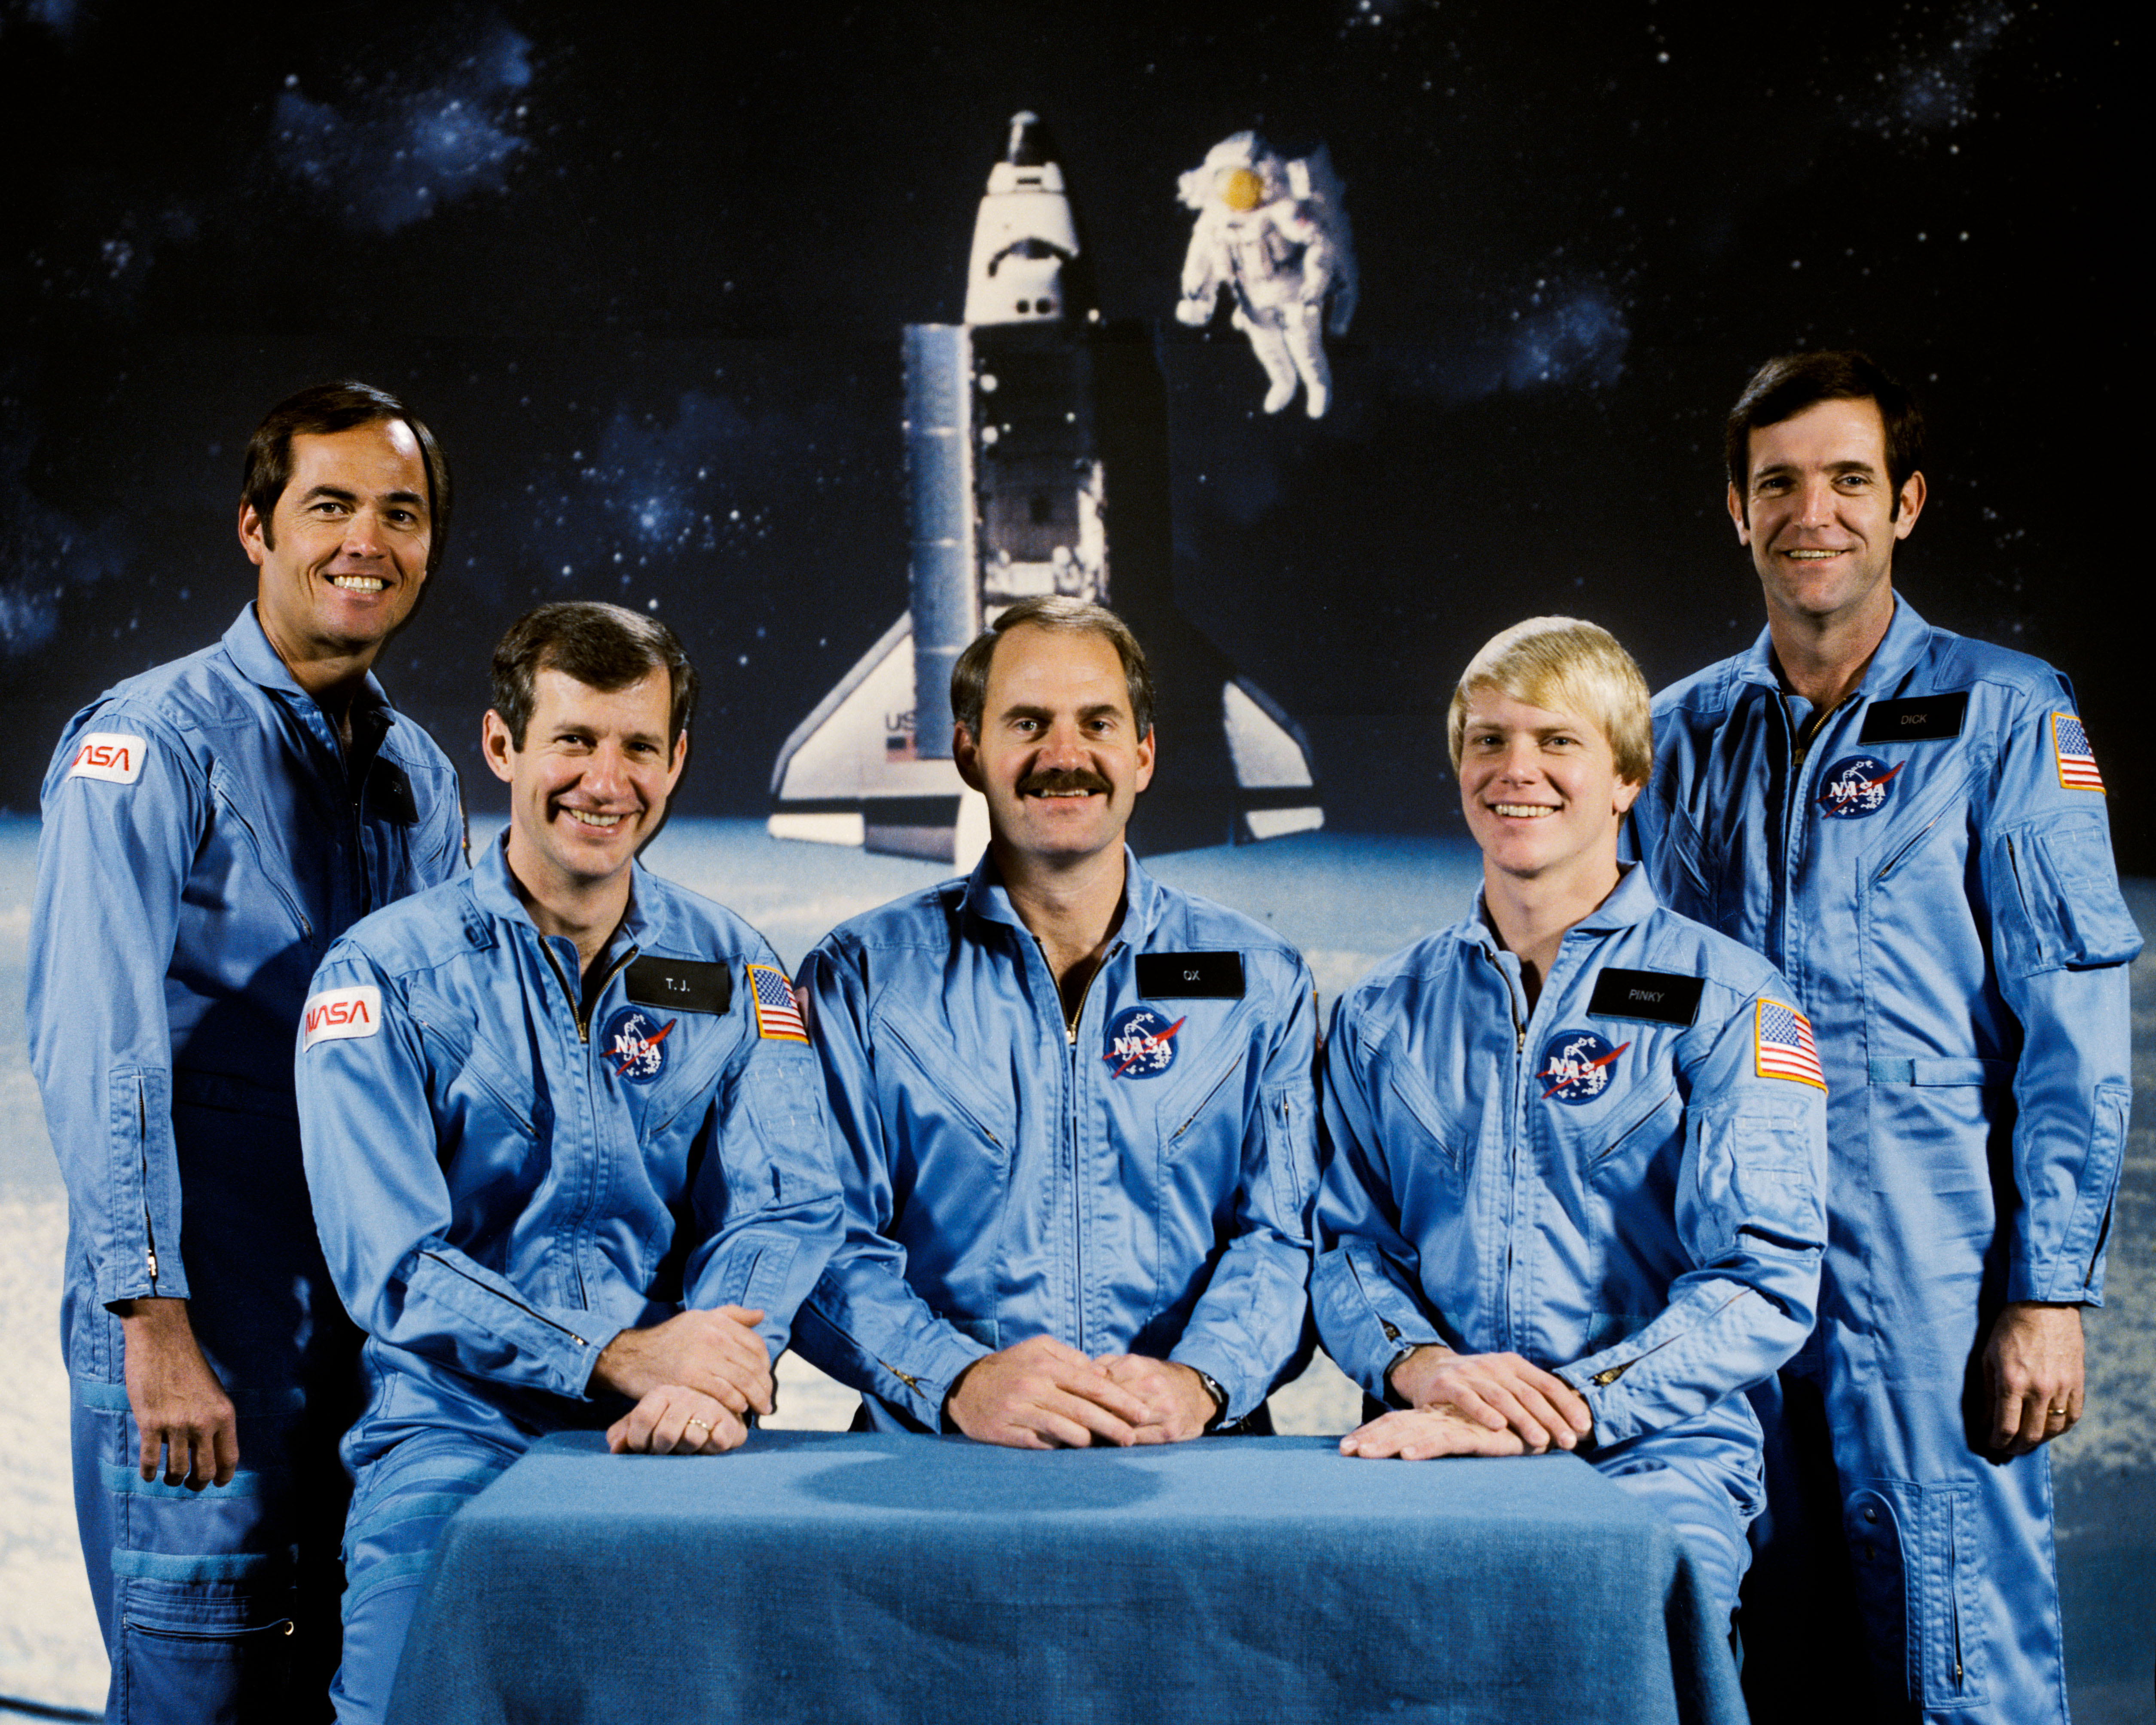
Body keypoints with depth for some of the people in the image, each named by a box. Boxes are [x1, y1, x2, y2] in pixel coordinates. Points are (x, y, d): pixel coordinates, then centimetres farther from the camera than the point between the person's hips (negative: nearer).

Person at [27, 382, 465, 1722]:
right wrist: (153, 1318, -19)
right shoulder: (152, 742, -7)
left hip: (382, 1315, 6)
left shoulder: (423, 774, 13)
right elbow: (94, 1046, -14)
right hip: (202, 1322, -6)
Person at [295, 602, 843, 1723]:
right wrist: (616, 1357, -21)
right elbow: (393, 1263, -8)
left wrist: (706, 1375, -21)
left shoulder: (734, 972, 11)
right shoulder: (385, 976, 2)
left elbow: (785, 1207, 0)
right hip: (458, 1424, -1)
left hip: (683, 1435, 2)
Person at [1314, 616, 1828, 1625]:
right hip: (1433, 1459, 3)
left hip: (1652, 1458, -2)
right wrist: (1419, 1364, -10)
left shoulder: (1727, 1003, 5)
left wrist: (1561, 1410, -18)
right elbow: (1347, 1246, 14)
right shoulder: (1381, 1016, 18)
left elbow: (1763, 1284, -4)